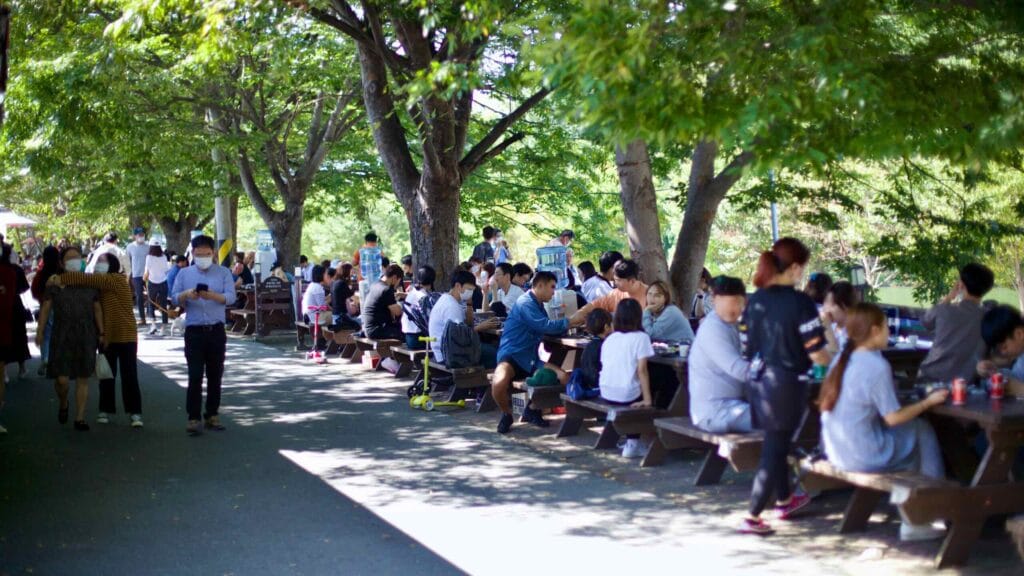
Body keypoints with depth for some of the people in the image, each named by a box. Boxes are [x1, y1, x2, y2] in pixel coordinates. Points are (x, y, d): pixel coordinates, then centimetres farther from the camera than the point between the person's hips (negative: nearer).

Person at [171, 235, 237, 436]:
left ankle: (212, 415, 15)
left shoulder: (223, 272, 5)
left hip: (216, 330, 1)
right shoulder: (184, 274, 8)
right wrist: (186, 294, -20)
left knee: (215, 376, 6)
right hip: (194, 331, -1)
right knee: (195, 376, -6)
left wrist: (213, 295, -26)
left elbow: (231, 297, -7)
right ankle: (193, 418, -4)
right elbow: (174, 298, 2)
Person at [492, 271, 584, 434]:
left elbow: (548, 330, 14)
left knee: (563, 377, -11)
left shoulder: (538, 305, 17)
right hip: (512, 356, -8)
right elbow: (546, 326, -23)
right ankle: (506, 414, -3)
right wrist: (572, 321, -15)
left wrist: (572, 322, 2)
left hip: (531, 359, 9)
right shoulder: (525, 303, -14)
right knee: (499, 384, -38)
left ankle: (533, 410, 12)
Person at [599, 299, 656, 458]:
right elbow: (641, 370, -13)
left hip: (606, 394, 6)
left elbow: (606, 365, 13)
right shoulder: (640, 337, -6)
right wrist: (647, 400, -12)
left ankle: (633, 443, 30)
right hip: (627, 395, -6)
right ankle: (632, 443, 17)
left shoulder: (609, 339, 10)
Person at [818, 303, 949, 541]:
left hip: (836, 451, 8)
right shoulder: (877, 365, -17)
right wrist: (928, 401, -2)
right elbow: (893, 418, -13)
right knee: (922, 430, 10)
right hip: (864, 456, -8)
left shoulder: (842, 360, 5)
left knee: (909, 427, 25)